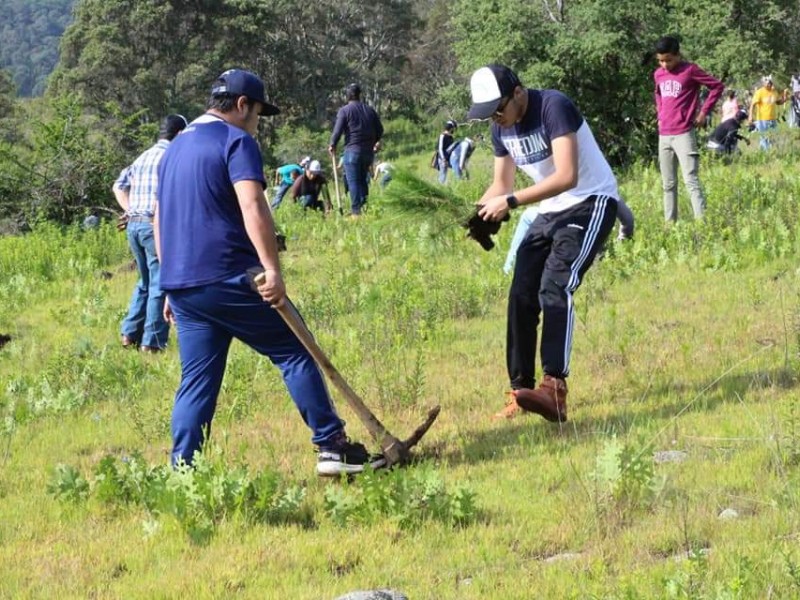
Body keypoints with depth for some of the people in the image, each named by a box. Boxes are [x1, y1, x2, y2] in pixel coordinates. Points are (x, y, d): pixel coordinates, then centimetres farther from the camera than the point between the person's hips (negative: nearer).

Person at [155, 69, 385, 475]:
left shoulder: (174, 149, 21)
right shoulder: (236, 141, -5)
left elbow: (161, 220, 24)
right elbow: (252, 207, -20)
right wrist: (272, 269, -26)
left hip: (181, 284, 8)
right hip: (229, 280, -7)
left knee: (197, 380, 8)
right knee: (294, 353, 2)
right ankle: (331, 446, 2)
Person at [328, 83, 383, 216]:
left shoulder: (344, 110, -6)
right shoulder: (370, 110, 10)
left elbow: (338, 130, -10)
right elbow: (380, 129, 13)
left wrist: (332, 145, 5)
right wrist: (376, 142, 30)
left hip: (352, 150, -5)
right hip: (368, 151, 5)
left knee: (353, 181, -4)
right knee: (363, 179, 18)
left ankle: (356, 211, -9)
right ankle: (364, 206, 13)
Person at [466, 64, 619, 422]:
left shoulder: (553, 107, -23)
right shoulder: (501, 128, 2)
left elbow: (567, 176, -32)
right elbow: (502, 184, 13)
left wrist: (511, 202, -35)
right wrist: (479, 211, -9)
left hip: (591, 202, -8)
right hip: (549, 213, 8)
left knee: (555, 288, -25)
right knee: (521, 296, 0)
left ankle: (555, 389, -35)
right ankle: (521, 392, 8)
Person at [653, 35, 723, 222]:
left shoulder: (690, 70, -8)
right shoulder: (658, 74, 10)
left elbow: (717, 86, -4)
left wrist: (704, 112, -6)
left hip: (683, 134, -7)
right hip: (664, 135, 7)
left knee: (691, 180, -15)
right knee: (668, 184, 10)